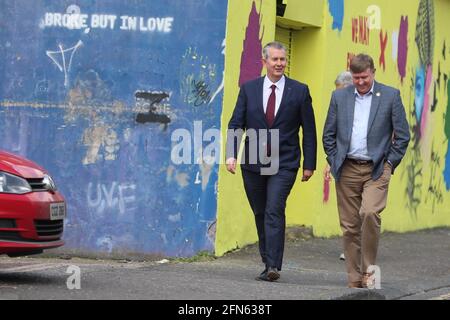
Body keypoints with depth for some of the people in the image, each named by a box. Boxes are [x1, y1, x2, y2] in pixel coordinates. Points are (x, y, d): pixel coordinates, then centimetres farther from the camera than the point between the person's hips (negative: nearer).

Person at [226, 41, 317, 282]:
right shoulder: (249, 89, 6)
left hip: (284, 164, -3)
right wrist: (231, 154, -11)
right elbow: (236, 123, 3)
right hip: (253, 163, 3)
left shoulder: (299, 91, 2)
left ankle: (273, 266, -18)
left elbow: (309, 130, 4)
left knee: (274, 212, -15)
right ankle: (267, 261, 22)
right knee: (260, 214, 10)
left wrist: (309, 164, 1)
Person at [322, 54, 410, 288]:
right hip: (347, 170, 3)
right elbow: (328, 134, 14)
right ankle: (355, 280, 10)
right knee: (349, 226, 2)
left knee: (370, 213, -24)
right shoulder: (339, 97, 9)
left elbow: (403, 135, 4)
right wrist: (335, 162, 5)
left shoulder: (390, 96, 2)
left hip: (376, 169, -3)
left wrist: (389, 164, -2)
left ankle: (368, 268, -8)